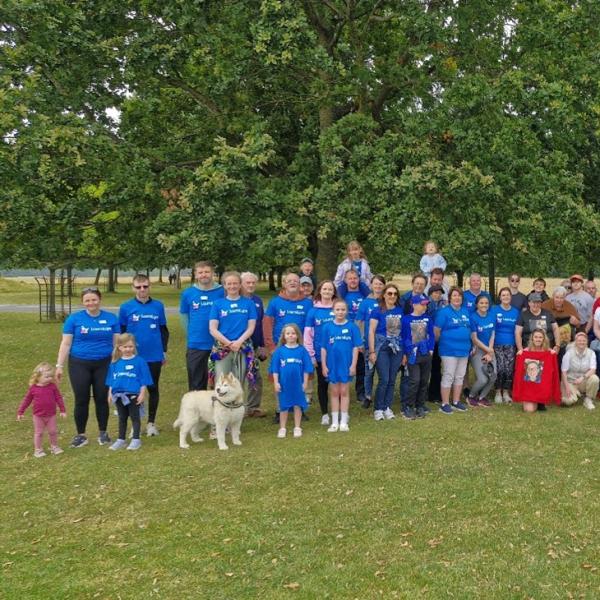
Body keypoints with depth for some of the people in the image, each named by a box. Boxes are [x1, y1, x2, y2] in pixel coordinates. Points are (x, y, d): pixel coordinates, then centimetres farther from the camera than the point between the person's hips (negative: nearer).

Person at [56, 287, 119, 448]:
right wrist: (59, 365, -3)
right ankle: (81, 435, 16)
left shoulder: (111, 318, 2)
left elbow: (117, 343, 5)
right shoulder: (74, 318, -2)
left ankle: (103, 433, 22)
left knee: (102, 399, 7)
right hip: (79, 365, -1)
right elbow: (65, 344, 0)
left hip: (103, 365, 1)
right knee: (81, 400, 3)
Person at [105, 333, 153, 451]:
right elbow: (111, 380, 11)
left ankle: (136, 440, 12)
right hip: (119, 395, 4)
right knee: (122, 418, 16)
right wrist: (110, 393, 8)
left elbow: (144, 380, -6)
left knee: (134, 417, 5)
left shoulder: (139, 361, -7)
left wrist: (142, 394, -10)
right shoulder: (115, 363, 4)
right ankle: (121, 440, 25)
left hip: (133, 395, -4)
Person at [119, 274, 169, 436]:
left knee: (153, 389, 10)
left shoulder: (158, 306, 1)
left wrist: (164, 351, 6)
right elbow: (120, 332, 3)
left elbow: (164, 330, 8)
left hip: (155, 356, 1)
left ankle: (151, 423, 23)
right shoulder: (126, 307, -2)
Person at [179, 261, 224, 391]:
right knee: (196, 385, 11)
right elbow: (184, 316, 12)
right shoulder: (188, 293, 0)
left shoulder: (221, 292, -6)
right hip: (196, 346, 2)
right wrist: (192, 335, 10)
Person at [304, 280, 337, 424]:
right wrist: (310, 355, -1)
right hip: (320, 355, 0)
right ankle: (325, 414, 21)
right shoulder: (313, 311, 0)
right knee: (322, 384, 10)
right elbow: (308, 334, 2)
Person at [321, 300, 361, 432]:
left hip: (346, 365, -1)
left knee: (344, 392, 8)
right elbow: (324, 348, 1)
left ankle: (343, 422, 17)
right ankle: (334, 422, 18)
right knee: (334, 393, 10)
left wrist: (353, 365, -7)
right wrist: (324, 365, -2)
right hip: (332, 365, 1)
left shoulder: (352, 327, -6)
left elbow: (355, 347, -4)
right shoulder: (328, 327, -2)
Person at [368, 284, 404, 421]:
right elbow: (371, 331, -5)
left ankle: (387, 407, 17)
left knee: (392, 380, 6)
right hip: (382, 348, -4)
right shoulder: (378, 311, -3)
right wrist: (372, 351, -10)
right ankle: (378, 409, 4)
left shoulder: (400, 311, 8)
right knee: (384, 380, -8)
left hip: (397, 348, 4)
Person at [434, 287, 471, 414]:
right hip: (449, 350, -7)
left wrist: (470, 345, 14)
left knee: (460, 377, 12)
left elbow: (470, 328, 19)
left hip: (464, 350, 7)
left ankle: (456, 402, 22)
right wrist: (442, 343, 1)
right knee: (448, 377, -4)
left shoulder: (466, 312, 11)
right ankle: (445, 404, 3)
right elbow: (436, 331, -10)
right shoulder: (444, 312, -9)